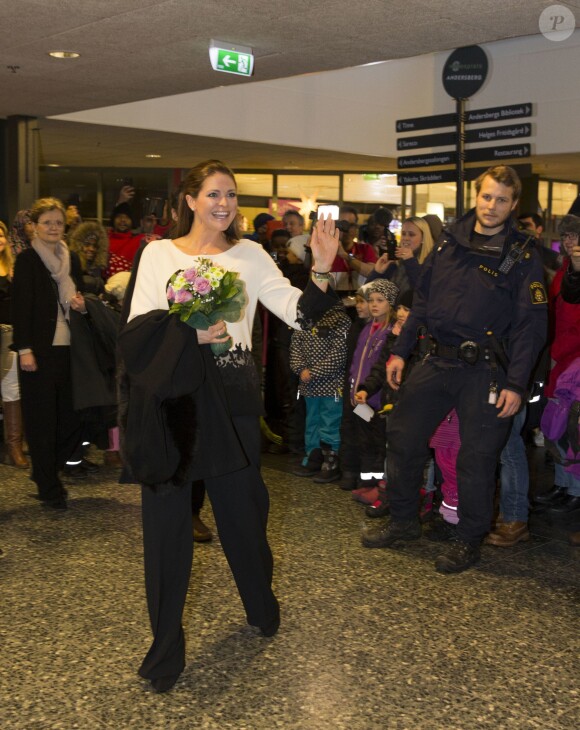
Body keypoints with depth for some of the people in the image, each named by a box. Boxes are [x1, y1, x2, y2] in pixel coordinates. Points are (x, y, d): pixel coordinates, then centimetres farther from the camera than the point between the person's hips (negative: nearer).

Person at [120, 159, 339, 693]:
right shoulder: (158, 254, 5)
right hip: (171, 394, 0)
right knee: (166, 515, 3)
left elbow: (297, 312, -2)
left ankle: (262, 608, 38)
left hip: (231, 395, 1)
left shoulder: (250, 255, 7)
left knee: (242, 507, 11)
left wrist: (321, 269, -16)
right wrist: (188, 333, -17)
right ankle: (166, 645, 16)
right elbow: (137, 329, -2)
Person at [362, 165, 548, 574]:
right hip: (439, 361, 5)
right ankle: (404, 522, 26)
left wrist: (516, 384, -16)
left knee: (476, 456, 2)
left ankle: (470, 541, 21)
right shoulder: (451, 240, 7)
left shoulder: (522, 254, -7)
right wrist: (401, 351, 9)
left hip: (485, 370, -5)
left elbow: (532, 323, -10)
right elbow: (423, 299, 12)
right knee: (403, 436, 8)